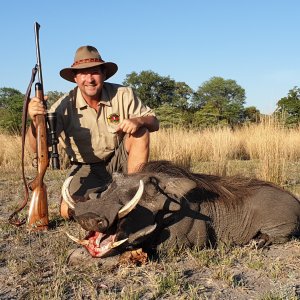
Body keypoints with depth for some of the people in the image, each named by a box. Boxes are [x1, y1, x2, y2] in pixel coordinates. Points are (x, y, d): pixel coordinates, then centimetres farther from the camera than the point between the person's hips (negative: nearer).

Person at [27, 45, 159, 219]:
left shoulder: (123, 95, -14)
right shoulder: (65, 106, -16)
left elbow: (154, 123, -11)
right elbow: (38, 148, -20)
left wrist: (138, 121, -35)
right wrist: (35, 121, -41)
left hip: (119, 159, 1)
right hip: (87, 168, 0)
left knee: (140, 131, -25)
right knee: (68, 211, -21)